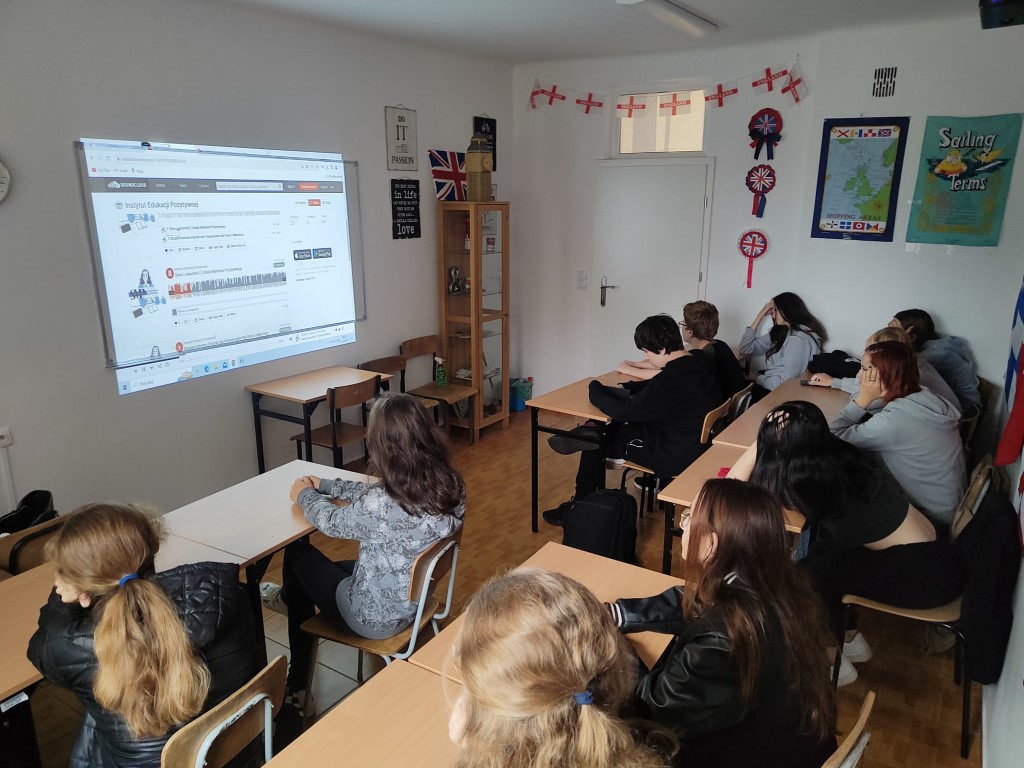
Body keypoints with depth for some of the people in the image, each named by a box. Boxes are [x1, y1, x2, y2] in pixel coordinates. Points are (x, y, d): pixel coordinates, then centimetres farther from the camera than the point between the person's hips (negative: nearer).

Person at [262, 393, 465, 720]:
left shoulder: (382, 507, -35)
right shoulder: (450, 484, -15)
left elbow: (330, 521, -12)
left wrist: (305, 494, 9)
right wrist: (323, 485, 11)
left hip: (377, 616, -6)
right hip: (418, 595, 6)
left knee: (298, 552, 18)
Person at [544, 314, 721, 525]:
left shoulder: (672, 381, -30)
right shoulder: (700, 362, -2)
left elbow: (624, 411, -22)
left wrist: (595, 390, -6)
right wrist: (624, 388, 2)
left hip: (674, 457, -9)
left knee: (596, 438, 7)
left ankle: (578, 508, 22)